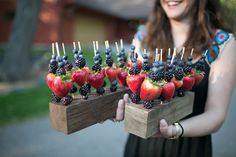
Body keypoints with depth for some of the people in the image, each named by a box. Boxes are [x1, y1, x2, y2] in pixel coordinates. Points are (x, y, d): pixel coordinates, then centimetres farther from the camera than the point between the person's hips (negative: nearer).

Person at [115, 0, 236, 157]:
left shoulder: (223, 42, -10)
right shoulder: (142, 38, -5)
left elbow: (216, 115, -12)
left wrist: (174, 130, -31)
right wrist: (120, 106, -23)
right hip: (140, 143, 2)